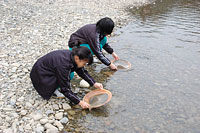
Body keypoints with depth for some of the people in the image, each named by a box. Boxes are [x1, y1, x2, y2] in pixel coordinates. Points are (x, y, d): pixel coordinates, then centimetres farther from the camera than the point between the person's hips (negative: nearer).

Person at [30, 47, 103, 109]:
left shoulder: (73, 56, -13)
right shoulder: (63, 65, -36)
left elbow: (82, 71, 3)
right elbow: (65, 89, -30)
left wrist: (94, 83, -5)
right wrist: (80, 102, -29)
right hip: (40, 74, -8)